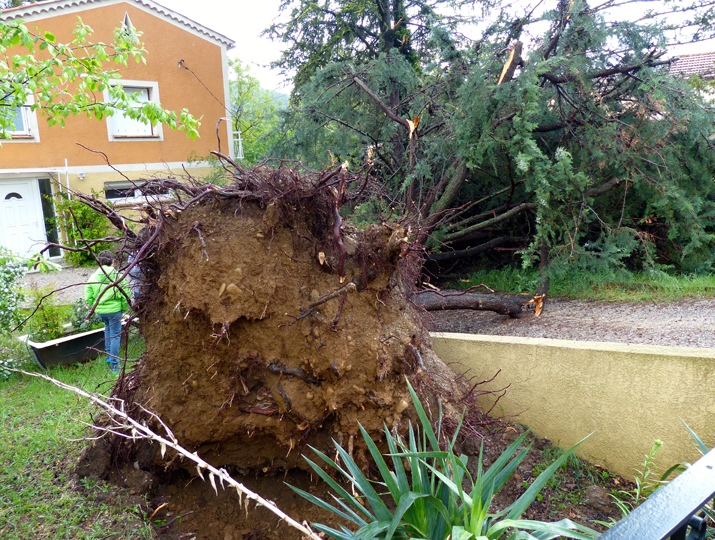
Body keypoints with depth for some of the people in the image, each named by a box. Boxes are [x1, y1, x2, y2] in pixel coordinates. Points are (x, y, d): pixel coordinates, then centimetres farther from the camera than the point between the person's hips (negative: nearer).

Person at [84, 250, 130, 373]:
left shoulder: (93, 277, -1)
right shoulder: (117, 275, -11)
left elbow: (88, 297, -2)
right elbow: (125, 295, -11)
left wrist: (96, 305, 15)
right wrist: (124, 309, 4)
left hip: (99, 310, 4)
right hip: (114, 309, -4)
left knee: (108, 329, 29)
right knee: (115, 335, 7)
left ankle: (109, 356, 35)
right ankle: (114, 364, 9)